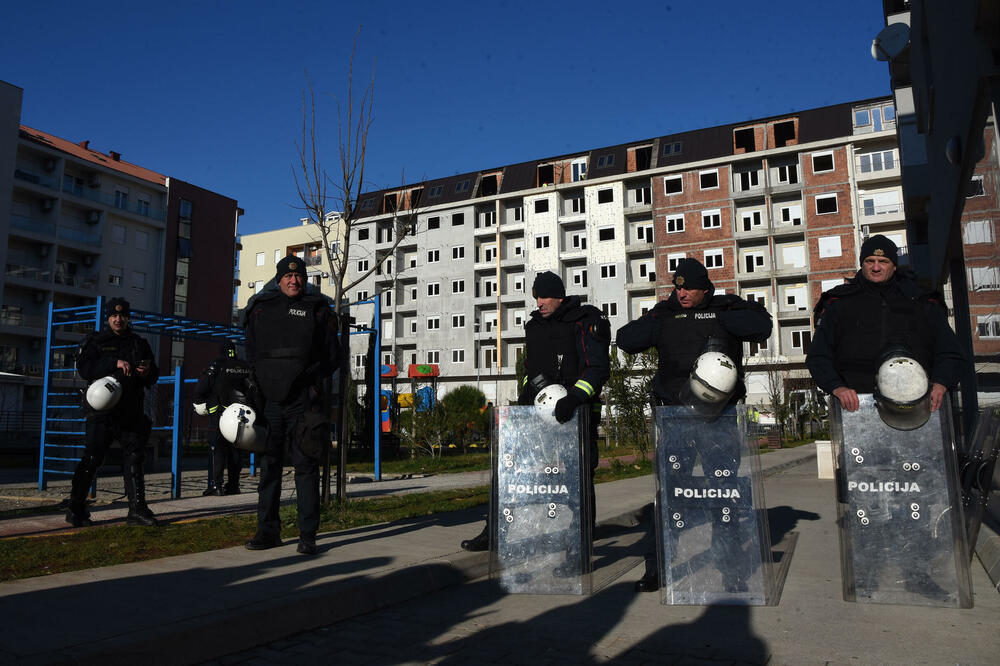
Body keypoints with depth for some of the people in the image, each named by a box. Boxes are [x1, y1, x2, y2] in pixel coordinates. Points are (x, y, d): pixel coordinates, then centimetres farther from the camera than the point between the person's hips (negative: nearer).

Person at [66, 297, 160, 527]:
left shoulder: (139, 344, 17)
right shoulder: (95, 341, 6)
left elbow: (154, 376, 18)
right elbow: (84, 367, -11)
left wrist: (147, 372, -5)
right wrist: (115, 363, -21)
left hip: (131, 412, 4)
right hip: (101, 411, -3)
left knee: (134, 458, 2)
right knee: (91, 459, -2)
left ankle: (137, 509, 4)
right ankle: (76, 510, 12)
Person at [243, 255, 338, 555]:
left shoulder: (318, 309, 6)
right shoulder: (260, 307, 14)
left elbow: (330, 355, 6)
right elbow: (250, 353, 16)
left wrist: (317, 386, -5)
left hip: (304, 403, -3)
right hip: (268, 401, 3)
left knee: (306, 466, -1)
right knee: (268, 466, 8)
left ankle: (308, 534, 5)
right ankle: (268, 530, 19)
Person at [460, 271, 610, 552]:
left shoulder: (584, 321, -7)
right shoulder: (534, 325, 14)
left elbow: (598, 367, -16)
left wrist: (574, 397, -30)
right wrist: (526, 391, 8)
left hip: (576, 411, -6)